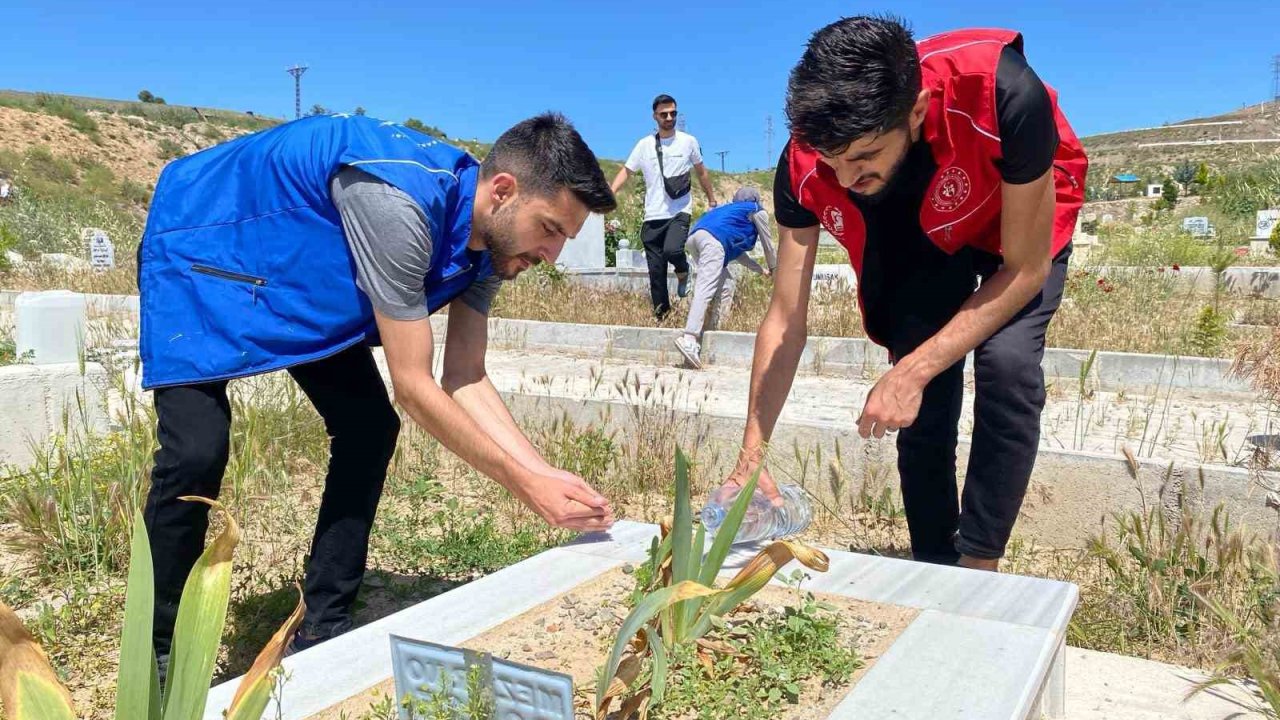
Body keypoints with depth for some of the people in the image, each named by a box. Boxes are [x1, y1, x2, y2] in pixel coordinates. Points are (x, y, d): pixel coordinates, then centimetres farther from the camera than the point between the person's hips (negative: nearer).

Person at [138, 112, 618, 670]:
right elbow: (413, 387, -35)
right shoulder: (398, 203, -39)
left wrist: (545, 472, -21)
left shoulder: (489, 240, -11)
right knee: (197, 452, -20)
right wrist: (527, 485, -29)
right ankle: (165, 651, 3)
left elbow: (466, 379, -10)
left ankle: (321, 630, 9)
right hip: (201, 250, -8)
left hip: (299, 278, 8)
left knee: (370, 429, -3)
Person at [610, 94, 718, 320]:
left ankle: (683, 272, 6)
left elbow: (701, 172, 15)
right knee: (656, 271, 2)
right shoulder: (644, 145, 5)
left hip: (679, 212, -2)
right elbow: (626, 171, 7)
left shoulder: (688, 141, 4)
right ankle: (661, 315, 13)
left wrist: (712, 201, 19)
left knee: (671, 250, -28)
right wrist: (610, 194, -9)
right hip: (653, 216, 2)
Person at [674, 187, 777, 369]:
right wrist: (773, 268, 44)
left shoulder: (732, 210, 41)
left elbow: (736, 251, 43)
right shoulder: (758, 211, 23)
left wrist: (760, 270, 51)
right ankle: (689, 338, -36)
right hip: (713, 239, -8)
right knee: (705, 289, -20)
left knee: (726, 284, 19)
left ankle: (712, 330, 11)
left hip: (695, 236, 8)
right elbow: (768, 244, 27)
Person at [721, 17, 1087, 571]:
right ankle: (935, 567, 12)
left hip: (1021, 222, -2)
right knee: (923, 400, -9)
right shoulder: (805, 164, -31)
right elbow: (786, 322, -22)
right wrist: (751, 459, -26)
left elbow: (1025, 270, -29)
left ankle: (979, 567, -11)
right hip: (923, 237, 3)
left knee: (1007, 363, -26)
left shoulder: (1002, 95, -42)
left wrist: (911, 372, -36)